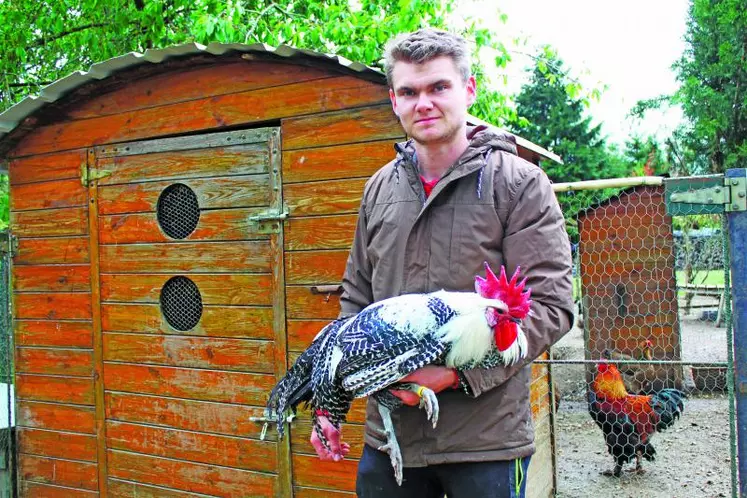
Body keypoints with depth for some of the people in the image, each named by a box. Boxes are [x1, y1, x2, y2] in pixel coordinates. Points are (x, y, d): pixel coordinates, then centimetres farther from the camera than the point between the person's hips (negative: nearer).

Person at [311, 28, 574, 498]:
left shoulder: (519, 183, -5)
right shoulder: (380, 189, 9)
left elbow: (550, 305, -10)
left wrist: (459, 371, -20)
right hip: (388, 433, 4)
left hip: (488, 441, -4)